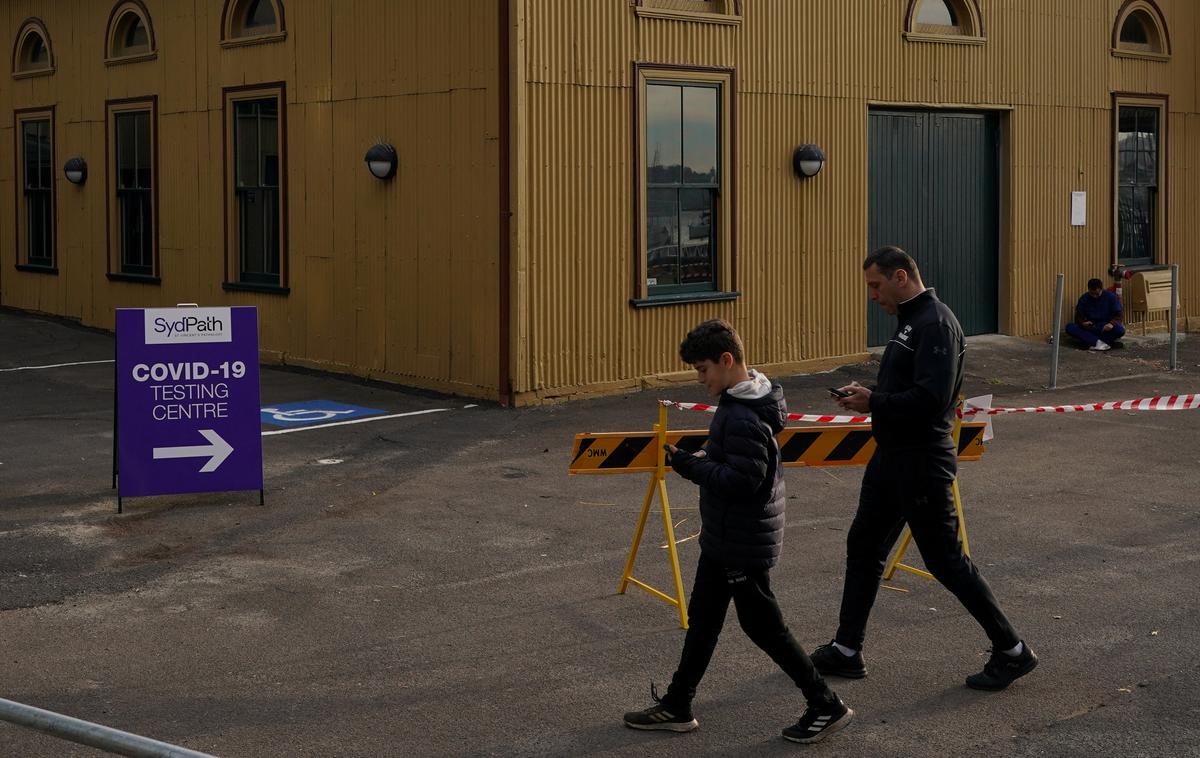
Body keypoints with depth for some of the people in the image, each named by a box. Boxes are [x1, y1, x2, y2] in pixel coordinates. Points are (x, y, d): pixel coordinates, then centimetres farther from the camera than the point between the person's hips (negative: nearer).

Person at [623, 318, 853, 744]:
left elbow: (743, 481, -29)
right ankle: (677, 706, 27)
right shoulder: (740, 401, 5)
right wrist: (701, 459, 3)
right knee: (703, 618, 16)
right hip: (725, 538, 10)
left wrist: (686, 464, -26)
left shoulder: (742, 418, -26)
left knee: (762, 625, 2)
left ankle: (826, 706, 13)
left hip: (743, 543, -10)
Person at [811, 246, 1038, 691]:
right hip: (892, 455, 10)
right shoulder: (910, 321, 13)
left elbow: (931, 398, -28)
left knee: (944, 560, -3)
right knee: (863, 546, 14)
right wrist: (869, 396, 4)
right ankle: (846, 651, 23)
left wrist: (874, 402, -19)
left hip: (923, 462, -10)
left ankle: (1012, 652, 10)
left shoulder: (936, 324, -19)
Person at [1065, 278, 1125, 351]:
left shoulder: (1111, 297, -5)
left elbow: (1118, 315, -7)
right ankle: (1099, 342, -40)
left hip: (1106, 328, -2)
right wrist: (1082, 322, -20)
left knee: (1120, 330, -35)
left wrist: (1112, 323, -29)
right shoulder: (1084, 298, 1)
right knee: (1070, 327, -27)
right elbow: (1079, 315, 4)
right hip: (1090, 327, 2)